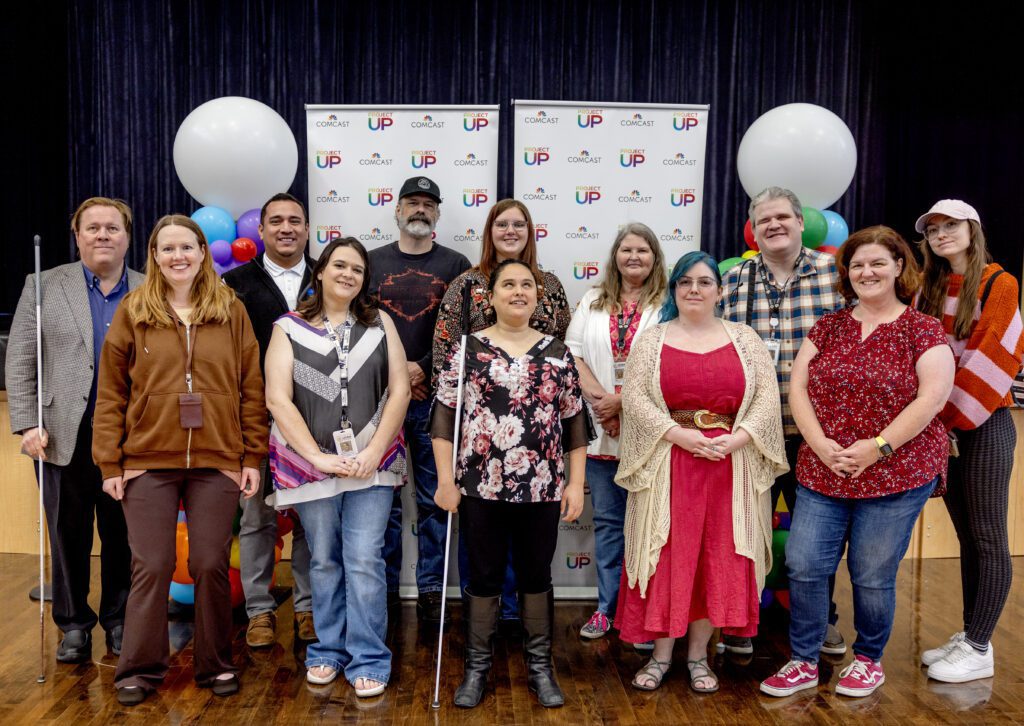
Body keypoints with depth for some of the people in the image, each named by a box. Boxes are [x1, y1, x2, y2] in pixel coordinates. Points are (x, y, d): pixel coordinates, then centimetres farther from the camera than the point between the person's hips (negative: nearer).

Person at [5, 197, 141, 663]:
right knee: (68, 535, 9)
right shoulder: (44, 286, 5)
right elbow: (20, 362, 3)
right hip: (64, 437, 0)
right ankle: (73, 625, 24)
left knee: (122, 536, 8)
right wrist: (27, 425, -6)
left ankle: (119, 621, 24)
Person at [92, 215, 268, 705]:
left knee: (211, 565, 6)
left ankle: (216, 665, 22)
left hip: (218, 462, 0)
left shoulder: (231, 310, 5)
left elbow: (251, 389, 4)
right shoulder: (133, 311, 4)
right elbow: (110, 393, 3)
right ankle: (140, 668, 21)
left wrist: (253, 457, -1)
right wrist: (109, 462, -2)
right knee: (152, 567, 4)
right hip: (147, 461, 0)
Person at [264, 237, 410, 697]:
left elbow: (399, 390, 1)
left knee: (364, 562, -3)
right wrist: (318, 457, -11)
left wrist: (373, 452, -9)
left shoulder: (380, 323, 7)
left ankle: (369, 660, 10)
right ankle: (328, 651, 28)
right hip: (312, 464, 1)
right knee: (324, 563, 12)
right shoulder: (289, 328, 4)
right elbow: (278, 399, -5)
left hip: (370, 463, 0)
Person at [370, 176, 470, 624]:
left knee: (434, 498, 5)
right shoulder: (372, 263, 10)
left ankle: (431, 590, 15)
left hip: (434, 398, 0)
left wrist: (422, 369, -10)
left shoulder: (456, 265, 8)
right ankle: (383, 589, 17)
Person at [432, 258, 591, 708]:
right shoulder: (468, 349, -1)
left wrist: (576, 483, 2)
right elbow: (443, 418, -2)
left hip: (542, 489, 2)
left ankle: (540, 666, 28)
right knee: (484, 577, 10)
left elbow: (575, 422, 6)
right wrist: (446, 480, -7)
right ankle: (477, 667, 25)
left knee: (536, 576, 12)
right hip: (481, 487, -1)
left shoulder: (557, 353, 5)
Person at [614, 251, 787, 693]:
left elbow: (767, 395, 1)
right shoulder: (651, 341, 4)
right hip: (668, 464, -1)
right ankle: (661, 654, 16)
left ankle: (698, 654, 20)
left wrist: (737, 438, -14)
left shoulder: (744, 339, 7)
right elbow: (635, 397, -6)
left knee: (718, 559, 5)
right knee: (667, 557, 2)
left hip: (730, 465, 1)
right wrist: (680, 434, -16)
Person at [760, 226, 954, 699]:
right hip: (822, 473, 4)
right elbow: (797, 386, 3)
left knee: (872, 575, 5)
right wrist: (820, 445, -10)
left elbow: (933, 396, -11)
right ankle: (804, 662, 19)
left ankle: (869, 659, 30)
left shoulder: (921, 329, -1)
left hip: (897, 474, -3)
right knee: (803, 565, 1)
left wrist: (880, 446, -17)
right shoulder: (828, 328, 9)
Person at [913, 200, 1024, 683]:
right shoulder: (929, 290, 12)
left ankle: (979, 649, 5)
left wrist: (952, 415, -15)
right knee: (965, 536, 12)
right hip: (943, 424, 6)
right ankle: (969, 635, 20)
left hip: (985, 425, -6)